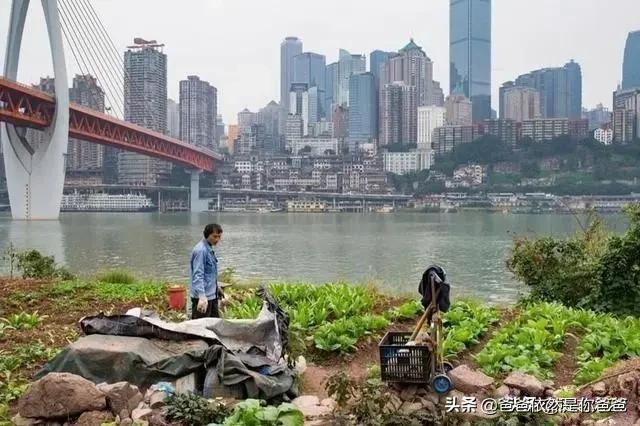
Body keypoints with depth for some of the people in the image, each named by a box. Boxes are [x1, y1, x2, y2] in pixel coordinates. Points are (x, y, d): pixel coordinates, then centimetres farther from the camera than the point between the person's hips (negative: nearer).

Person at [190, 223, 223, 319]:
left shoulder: (210, 249, 12)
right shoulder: (200, 250, -18)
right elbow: (197, 275, -26)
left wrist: (216, 288, 30)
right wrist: (202, 296, -34)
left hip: (212, 295, 10)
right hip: (202, 296, -10)